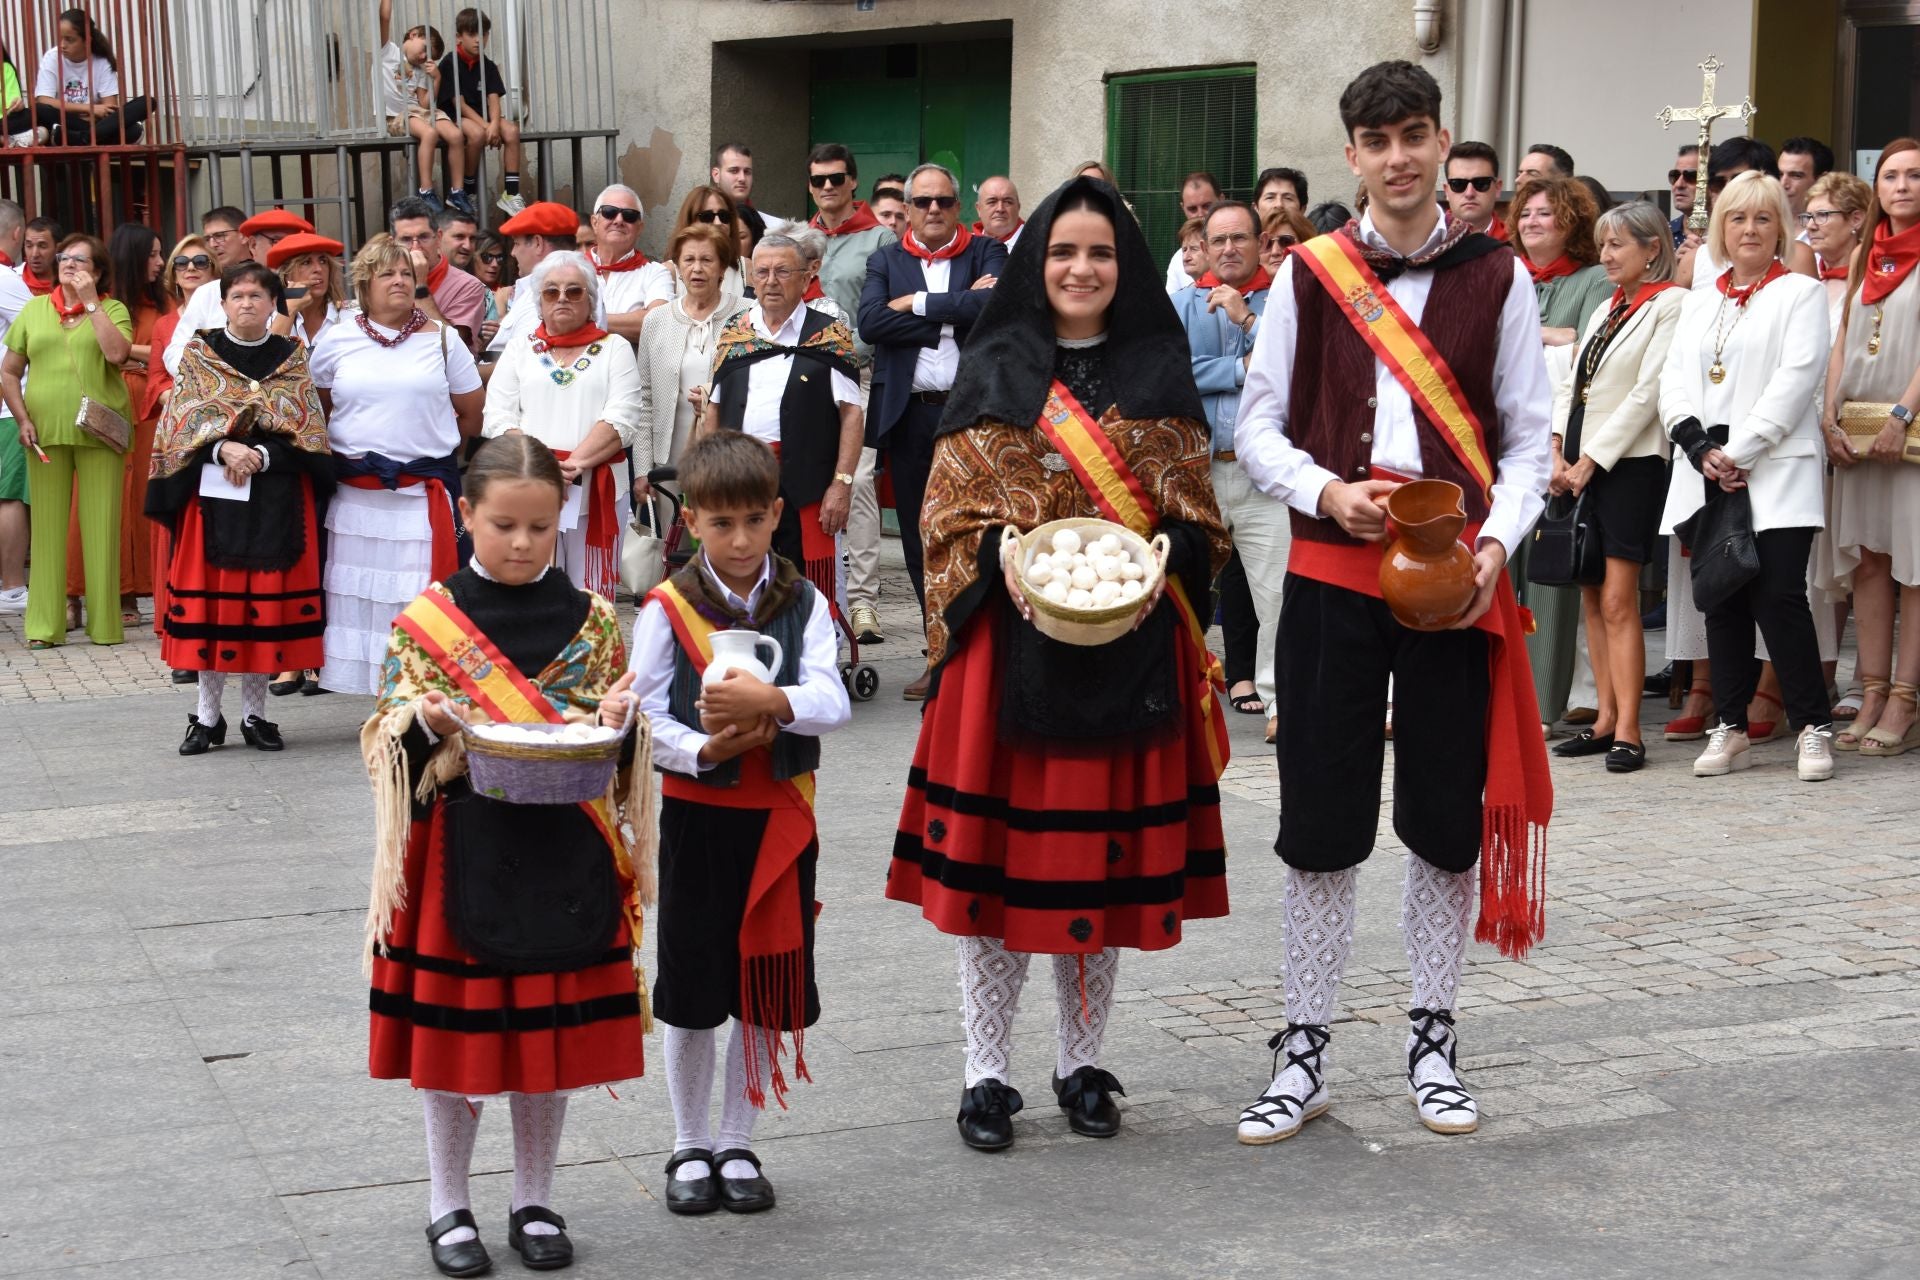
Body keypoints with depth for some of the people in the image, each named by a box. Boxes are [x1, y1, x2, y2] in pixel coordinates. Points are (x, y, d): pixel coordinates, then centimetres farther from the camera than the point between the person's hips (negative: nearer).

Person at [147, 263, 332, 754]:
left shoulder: (291, 358, 7)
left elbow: (305, 428, 0)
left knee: (267, 599, 1)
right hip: (212, 493, 0)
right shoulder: (200, 353, 6)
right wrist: (224, 448, -19)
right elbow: (184, 419, -2)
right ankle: (208, 715, 7)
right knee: (210, 600, -1)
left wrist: (260, 455, -16)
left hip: (277, 497, 1)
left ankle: (255, 712, 10)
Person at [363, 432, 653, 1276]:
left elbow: (615, 744, 7)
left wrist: (618, 718, -15)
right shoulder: (424, 621, -2)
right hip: (462, 854, -1)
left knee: (552, 1029, 9)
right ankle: (448, 1206, 22)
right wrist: (424, 722, -21)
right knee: (455, 1024, 6)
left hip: (564, 857, 2)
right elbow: (390, 743, -1)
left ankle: (535, 1200, 25)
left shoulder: (592, 621, 3)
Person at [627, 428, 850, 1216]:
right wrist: (704, 749, -24)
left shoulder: (802, 605, 0)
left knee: (764, 989, 7)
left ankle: (737, 1145, 23)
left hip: (779, 818, 2)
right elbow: (643, 717, -7)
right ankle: (690, 1149, 22)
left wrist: (771, 700, -29)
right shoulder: (667, 609, -5)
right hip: (695, 816, -1)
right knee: (690, 990, 6)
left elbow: (833, 704, -11)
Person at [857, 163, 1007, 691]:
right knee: (920, 539, 5)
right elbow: (870, 322, -6)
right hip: (910, 415, 3)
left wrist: (920, 304, -9)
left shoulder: (986, 252, 8)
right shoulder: (885, 262, 13)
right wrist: (955, 313, -10)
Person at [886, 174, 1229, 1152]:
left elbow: (1196, 514, 9)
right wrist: (1001, 552, -16)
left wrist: (1161, 560, -11)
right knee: (998, 847, -1)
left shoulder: (1159, 375, 9)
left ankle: (1082, 1064, 19)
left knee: (1106, 852, 5)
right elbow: (950, 505, 3)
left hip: (1130, 639, 1)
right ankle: (986, 1072, 9)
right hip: (1011, 636, -1)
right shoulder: (995, 371, 6)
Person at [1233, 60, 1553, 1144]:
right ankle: (1306, 1051, 13)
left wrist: (1495, 540, -12)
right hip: (1332, 568, 0)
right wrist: (1327, 491, -12)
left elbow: (1529, 438, 4)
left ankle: (1434, 1041, 22)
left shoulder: (1497, 278, 3)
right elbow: (1258, 422, 5)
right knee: (1321, 820, 2)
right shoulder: (1310, 274, 3)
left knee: (1448, 818, 7)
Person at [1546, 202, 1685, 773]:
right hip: (1579, 465, 8)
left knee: (1618, 601, -10)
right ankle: (1606, 719, 13)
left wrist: (1591, 461, -13)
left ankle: (1628, 731, -8)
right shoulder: (1606, 309, 18)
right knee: (1592, 598, 7)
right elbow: (1570, 383, 16)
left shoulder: (1671, 304, -6)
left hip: (1630, 464, -8)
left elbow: (1647, 394, -12)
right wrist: (1557, 450, 1)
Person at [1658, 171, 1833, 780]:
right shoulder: (1699, 302, 19)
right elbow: (1673, 381, 10)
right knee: (1722, 603, 5)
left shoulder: (1801, 293, 4)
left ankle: (1813, 726, -2)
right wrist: (1701, 447, -8)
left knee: (1779, 597, -11)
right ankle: (1730, 728, 11)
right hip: (1706, 477, 5)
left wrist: (1740, 452, -15)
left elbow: (1796, 377, -8)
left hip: (1776, 477, -5)